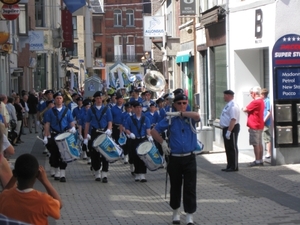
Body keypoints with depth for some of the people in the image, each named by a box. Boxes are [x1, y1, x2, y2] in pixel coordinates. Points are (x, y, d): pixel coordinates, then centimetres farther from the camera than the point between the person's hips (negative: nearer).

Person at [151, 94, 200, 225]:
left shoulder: (191, 118, 1)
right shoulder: (170, 119, 1)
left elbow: (197, 116, -24)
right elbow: (154, 131, 3)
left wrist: (180, 113, -21)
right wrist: (162, 143, -6)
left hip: (189, 158, 0)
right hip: (175, 158, 1)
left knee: (190, 188, -2)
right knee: (175, 187, 11)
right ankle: (176, 212, 29)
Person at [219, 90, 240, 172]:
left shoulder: (233, 106, -18)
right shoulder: (228, 105, 15)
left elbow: (233, 119, -26)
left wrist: (229, 131, -28)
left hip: (232, 128, -11)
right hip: (226, 128, 11)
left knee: (232, 148, -4)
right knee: (228, 148, 14)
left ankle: (234, 167, 1)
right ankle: (229, 166, 21)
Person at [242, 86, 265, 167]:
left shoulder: (255, 102, -18)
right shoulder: (261, 101, 14)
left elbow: (245, 109, -14)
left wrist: (243, 109, 6)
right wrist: (247, 110, 4)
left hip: (254, 126, -10)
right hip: (260, 126, 10)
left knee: (255, 144, -5)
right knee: (259, 144, 12)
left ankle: (257, 161, -3)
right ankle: (260, 160, 16)